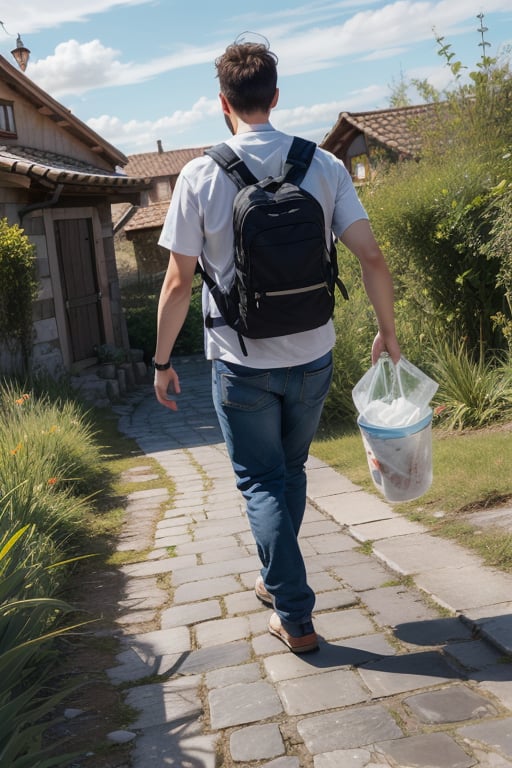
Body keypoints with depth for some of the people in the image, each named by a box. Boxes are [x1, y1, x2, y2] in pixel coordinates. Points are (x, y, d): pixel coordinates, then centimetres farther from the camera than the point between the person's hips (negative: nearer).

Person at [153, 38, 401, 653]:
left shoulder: (200, 177, -9)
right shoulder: (325, 166, -4)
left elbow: (177, 284, -8)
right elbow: (372, 259, -7)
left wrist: (163, 361, 4)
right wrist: (387, 331, 8)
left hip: (241, 364, -3)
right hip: (313, 356, 3)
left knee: (262, 483, 11)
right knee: (291, 470, 22)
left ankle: (295, 616, 11)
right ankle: (276, 580, 39)